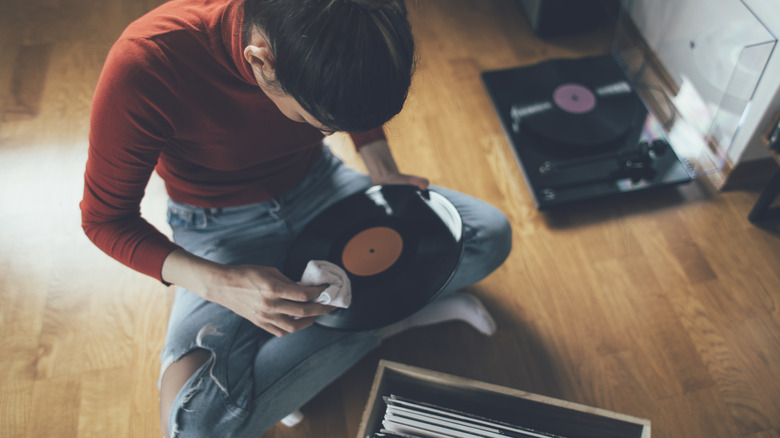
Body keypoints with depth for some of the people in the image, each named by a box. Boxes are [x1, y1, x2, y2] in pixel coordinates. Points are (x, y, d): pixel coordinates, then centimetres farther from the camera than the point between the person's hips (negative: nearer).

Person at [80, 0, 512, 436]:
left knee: (491, 233, -9)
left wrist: (384, 171, -11)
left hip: (317, 184, 3)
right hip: (224, 227, -2)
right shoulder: (143, 65, -32)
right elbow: (105, 217, -19)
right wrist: (220, 284, -34)